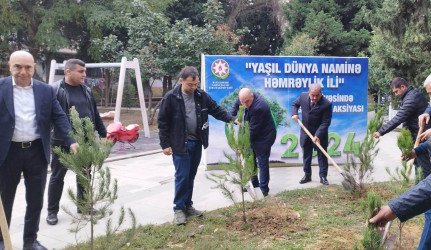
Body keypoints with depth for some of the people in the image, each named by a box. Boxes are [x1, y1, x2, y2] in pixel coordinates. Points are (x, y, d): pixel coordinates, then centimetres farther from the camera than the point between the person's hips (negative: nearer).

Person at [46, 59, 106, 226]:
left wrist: (103, 134, 13)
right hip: (63, 142, -5)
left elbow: (95, 115, 15)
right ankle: (52, 211, 20)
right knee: (57, 177, 7)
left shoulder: (86, 91, 10)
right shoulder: (55, 90, -8)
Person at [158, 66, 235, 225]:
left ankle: (188, 205, 27)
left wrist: (231, 119, -8)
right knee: (182, 176, -2)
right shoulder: (171, 98, -11)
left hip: (196, 143, 5)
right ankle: (179, 209, 12)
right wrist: (165, 144, -9)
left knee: (191, 176, 14)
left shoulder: (201, 96, 1)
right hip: (180, 145, -5)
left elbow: (216, 110, 8)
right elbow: (163, 122, -7)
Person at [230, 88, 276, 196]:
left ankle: (264, 189, 8)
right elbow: (236, 105, 13)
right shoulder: (245, 97, -9)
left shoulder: (258, 108, -34)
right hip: (254, 135, 9)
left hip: (264, 137, -9)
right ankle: (254, 183, 35)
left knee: (262, 162, -3)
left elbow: (253, 129, -28)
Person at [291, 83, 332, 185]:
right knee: (306, 155, 13)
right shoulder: (303, 96, -11)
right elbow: (295, 104, 10)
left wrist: (318, 135, -27)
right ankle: (307, 175, 25)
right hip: (305, 132, 4)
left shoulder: (326, 104, -23)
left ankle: (323, 176, 18)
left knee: (322, 155, 6)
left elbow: (325, 122, -21)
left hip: (320, 134, -4)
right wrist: (294, 114, -9)